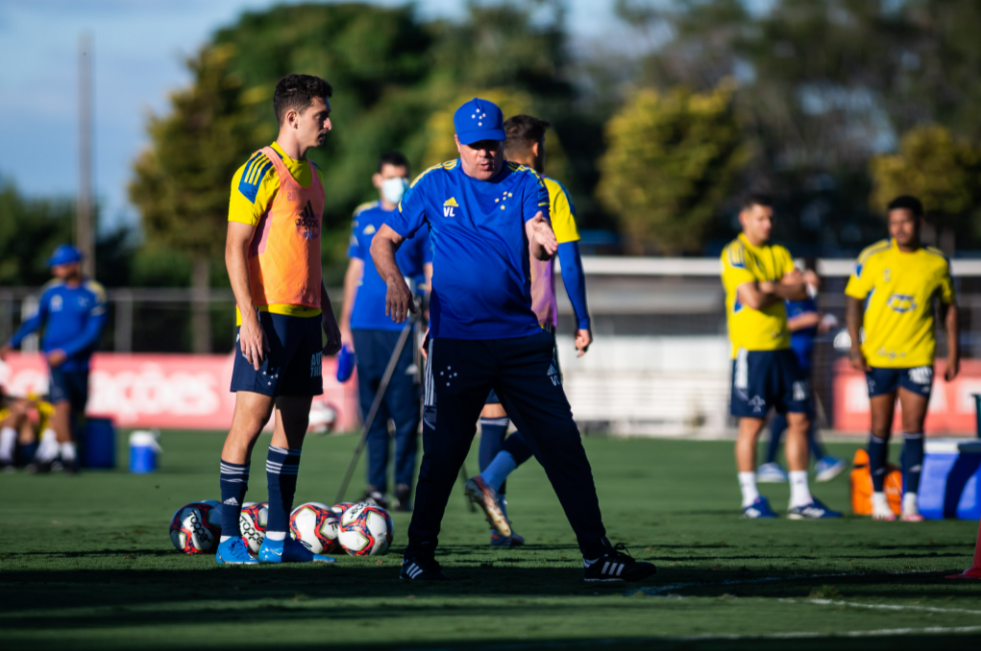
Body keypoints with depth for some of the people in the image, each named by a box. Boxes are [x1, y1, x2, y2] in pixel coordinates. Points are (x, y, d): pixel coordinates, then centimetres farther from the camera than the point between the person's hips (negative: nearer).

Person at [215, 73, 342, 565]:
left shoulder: (310, 175, 16)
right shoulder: (260, 171, -9)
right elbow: (235, 249, -12)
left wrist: (327, 317, 20)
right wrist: (249, 318, -19)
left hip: (304, 317, 8)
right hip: (268, 316, -8)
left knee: (294, 423, 7)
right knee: (251, 419, -10)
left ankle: (278, 539, 11)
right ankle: (229, 540, -7)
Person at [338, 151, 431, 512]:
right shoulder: (364, 218, 13)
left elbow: (432, 273, 3)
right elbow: (354, 270, 17)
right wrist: (345, 323, 13)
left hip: (404, 327, -3)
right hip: (366, 324, 3)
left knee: (405, 411, -7)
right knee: (371, 409, 3)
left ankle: (403, 486, -2)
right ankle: (375, 486, 8)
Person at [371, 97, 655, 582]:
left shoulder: (526, 185, 5)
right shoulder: (434, 186, 5)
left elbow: (538, 241, -11)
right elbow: (384, 241, 9)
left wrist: (543, 242, -35)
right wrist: (394, 280, -12)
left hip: (520, 338, 2)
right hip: (456, 340, -2)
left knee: (563, 444, -1)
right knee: (443, 451, -3)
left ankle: (597, 554, 3)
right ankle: (419, 552, 14)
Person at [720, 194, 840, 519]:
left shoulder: (779, 253, 15)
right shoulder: (736, 253, -7)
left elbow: (800, 291, 4)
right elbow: (753, 299, -18)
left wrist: (771, 287, -12)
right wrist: (784, 288, -1)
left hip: (782, 349, 7)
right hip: (751, 349, -7)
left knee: (799, 419, 4)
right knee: (752, 423, -4)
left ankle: (801, 499, 9)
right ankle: (751, 499, 4)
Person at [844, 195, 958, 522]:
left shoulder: (936, 263, 2)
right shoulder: (873, 258, -2)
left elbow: (949, 306, 12)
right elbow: (854, 301, 3)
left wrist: (953, 354, 8)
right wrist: (855, 346, -7)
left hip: (918, 357, 0)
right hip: (878, 357, 0)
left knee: (913, 430, -4)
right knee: (880, 429, 4)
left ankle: (910, 501, -2)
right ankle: (878, 498, 16)